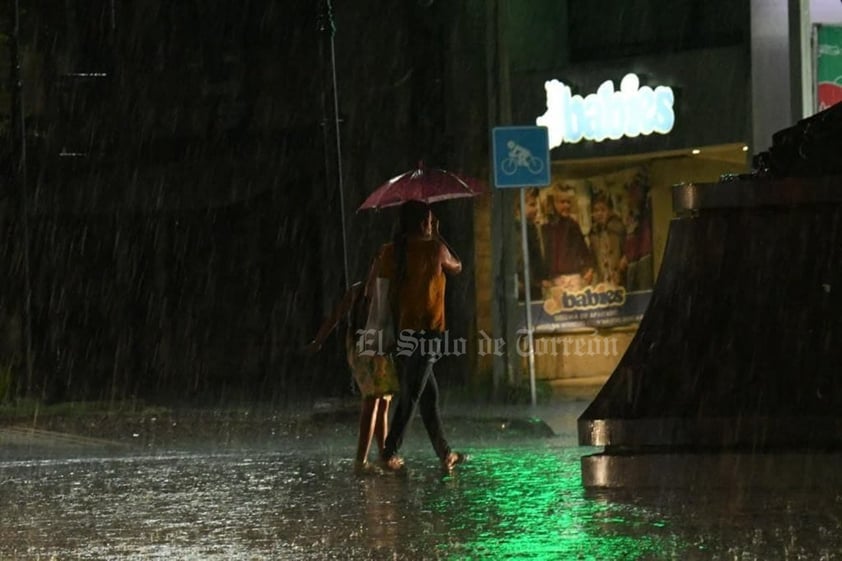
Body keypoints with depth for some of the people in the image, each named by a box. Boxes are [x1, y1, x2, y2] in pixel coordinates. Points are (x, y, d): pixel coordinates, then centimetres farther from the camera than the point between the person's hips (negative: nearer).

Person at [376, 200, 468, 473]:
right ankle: (390, 454, -10)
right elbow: (457, 267, 12)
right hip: (426, 330, -6)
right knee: (412, 396, -4)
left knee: (429, 394, 14)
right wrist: (437, 237, 20)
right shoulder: (434, 249, -7)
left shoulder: (392, 252, 4)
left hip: (402, 328, 6)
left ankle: (445, 454, 19)